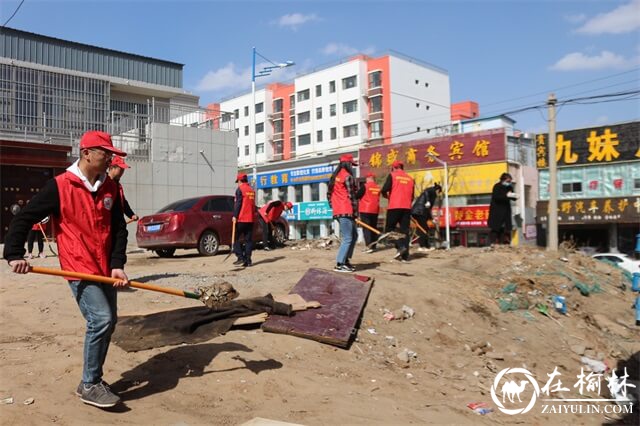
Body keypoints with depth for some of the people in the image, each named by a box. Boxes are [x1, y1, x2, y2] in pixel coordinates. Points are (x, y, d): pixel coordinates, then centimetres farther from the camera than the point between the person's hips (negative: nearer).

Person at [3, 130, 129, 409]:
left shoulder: (110, 188, 5)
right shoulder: (60, 186, -10)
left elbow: (119, 229, 5)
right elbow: (24, 218, -5)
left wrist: (117, 265, -5)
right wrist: (13, 254, -12)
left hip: (105, 270, 6)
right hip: (78, 268, -6)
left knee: (108, 321, 11)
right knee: (100, 319, -15)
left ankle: (92, 380, 29)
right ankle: (89, 386, 2)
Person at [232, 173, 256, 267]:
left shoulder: (240, 189, -6)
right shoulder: (252, 190, 14)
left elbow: (238, 203, -13)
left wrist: (235, 216, -12)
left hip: (241, 218, -6)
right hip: (251, 219, 6)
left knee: (236, 238, 3)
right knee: (248, 239, 7)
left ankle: (241, 257, -6)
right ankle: (248, 260, 5)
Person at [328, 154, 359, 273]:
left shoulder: (334, 177, 17)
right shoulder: (347, 177, -9)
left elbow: (329, 194, 19)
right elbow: (351, 196, -12)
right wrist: (355, 212, -6)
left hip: (337, 212, 9)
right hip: (346, 212, -9)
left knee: (354, 235, 18)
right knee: (347, 238, -7)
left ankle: (346, 260, 18)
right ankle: (339, 265, -8)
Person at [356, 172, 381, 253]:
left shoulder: (365, 186, -9)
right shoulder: (378, 187, 6)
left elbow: (357, 196, -6)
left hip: (365, 210, -5)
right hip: (375, 210, 5)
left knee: (366, 228, -5)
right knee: (374, 228, 12)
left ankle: (369, 246, -14)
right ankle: (373, 246, 17)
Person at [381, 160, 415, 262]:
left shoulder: (392, 175, 0)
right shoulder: (410, 178, 14)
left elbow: (384, 190, -10)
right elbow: (412, 196, 16)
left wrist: (387, 196, 11)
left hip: (394, 207, -4)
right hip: (407, 207, 5)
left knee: (389, 229, 6)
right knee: (405, 231, 6)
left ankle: (400, 246, -15)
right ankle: (405, 256, 3)